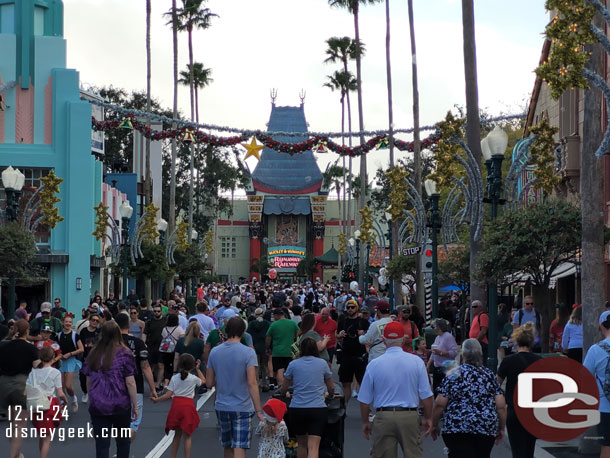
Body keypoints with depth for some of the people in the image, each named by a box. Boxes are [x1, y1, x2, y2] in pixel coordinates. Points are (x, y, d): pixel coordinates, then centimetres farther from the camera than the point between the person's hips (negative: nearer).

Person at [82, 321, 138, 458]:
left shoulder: (93, 353, 4)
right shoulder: (124, 354, -7)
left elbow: (88, 381, 10)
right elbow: (130, 382, -10)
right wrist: (135, 406, -2)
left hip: (97, 406, 2)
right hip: (120, 405, -2)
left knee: (101, 444, 3)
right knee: (123, 441, 17)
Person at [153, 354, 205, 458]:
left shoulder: (174, 378, 1)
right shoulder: (193, 378, 1)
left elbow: (168, 395, -2)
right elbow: (203, 380, 24)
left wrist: (156, 400, 10)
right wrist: (197, 369, 29)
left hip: (176, 404, 2)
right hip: (188, 405, -2)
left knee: (177, 434, 16)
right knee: (187, 436, 5)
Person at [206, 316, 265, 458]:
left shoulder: (214, 352, 2)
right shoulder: (248, 353, -12)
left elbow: (209, 384, 6)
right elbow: (252, 383, -18)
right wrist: (258, 411, -16)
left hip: (221, 407, 4)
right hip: (242, 408, -4)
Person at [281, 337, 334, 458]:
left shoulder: (293, 364, 4)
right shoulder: (322, 363, 6)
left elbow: (284, 389, 12)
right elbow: (331, 388, 16)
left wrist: (284, 394, 36)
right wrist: (330, 395, 38)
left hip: (297, 409, 1)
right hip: (318, 409, -1)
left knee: (301, 444, 20)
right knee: (313, 447, -7)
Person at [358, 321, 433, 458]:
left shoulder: (374, 364, -2)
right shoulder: (417, 362, -2)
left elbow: (364, 400, 3)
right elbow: (426, 395, -1)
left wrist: (365, 422, 16)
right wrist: (427, 418, 12)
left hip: (383, 417, 0)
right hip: (410, 416, 0)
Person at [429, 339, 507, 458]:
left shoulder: (453, 375, -2)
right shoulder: (489, 375, 6)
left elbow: (440, 404, -5)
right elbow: (501, 406, 2)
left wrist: (434, 425, 8)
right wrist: (501, 428, 13)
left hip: (456, 428, -3)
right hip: (487, 429, 3)